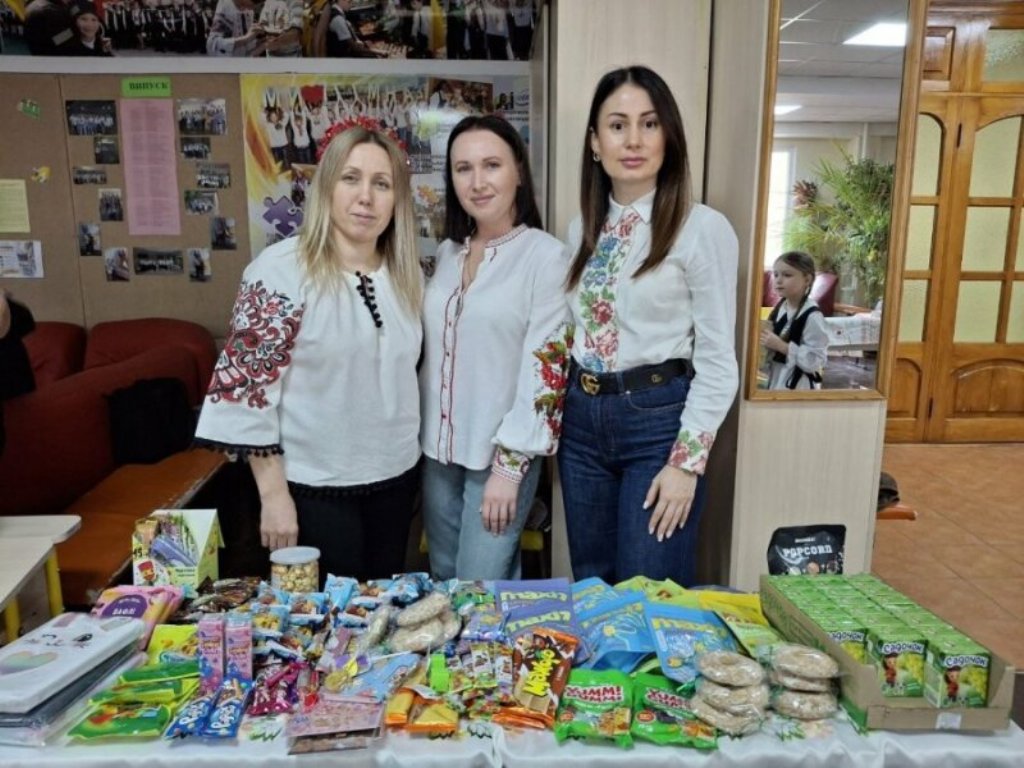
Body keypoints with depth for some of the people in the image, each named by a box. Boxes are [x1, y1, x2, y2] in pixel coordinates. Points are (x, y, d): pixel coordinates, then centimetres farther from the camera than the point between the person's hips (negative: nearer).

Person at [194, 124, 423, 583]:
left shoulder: (405, 274, 3)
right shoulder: (281, 270, -16)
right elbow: (246, 384, -16)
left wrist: (406, 451, 15)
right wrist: (274, 494, -16)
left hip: (396, 475, 6)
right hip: (315, 485, -5)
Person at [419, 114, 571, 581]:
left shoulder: (546, 255, -12)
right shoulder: (448, 251, 7)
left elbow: (545, 367, -15)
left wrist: (510, 463, -16)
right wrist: (421, 433, 12)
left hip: (501, 452, -6)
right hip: (438, 446, 6)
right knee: (443, 582, 18)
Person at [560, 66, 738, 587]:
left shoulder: (703, 228, -9)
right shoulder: (583, 228, 8)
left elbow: (717, 359, -10)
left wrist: (687, 462, -13)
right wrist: (558, 417, 11)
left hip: (657, 418, -5)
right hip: (583, 418, 6)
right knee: (589, 589, 18)